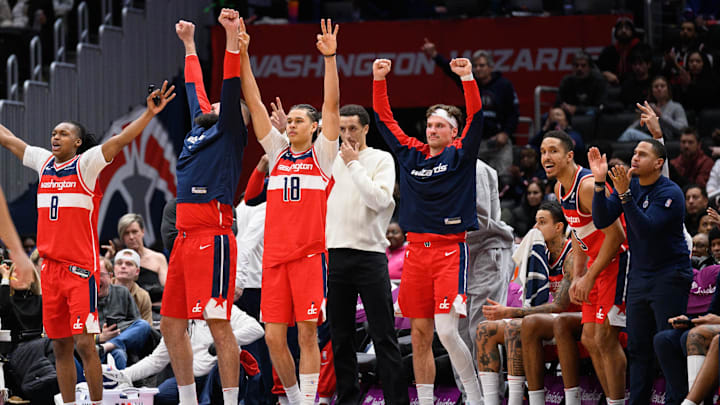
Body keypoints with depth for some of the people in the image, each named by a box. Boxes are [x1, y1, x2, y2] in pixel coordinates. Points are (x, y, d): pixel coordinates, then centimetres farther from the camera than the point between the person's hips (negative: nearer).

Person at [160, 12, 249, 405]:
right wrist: (189, 44, 45)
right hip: (184, 237, 9)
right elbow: (195, 87, 35)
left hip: (212, 236, -9)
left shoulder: (228, 133, 3)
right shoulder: (198, 129, 22)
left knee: (218, 324, -11)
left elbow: (231, 88, -8)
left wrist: (232, 36, -14)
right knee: (171, 323, 10)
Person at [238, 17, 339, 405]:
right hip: (275, 254, 4)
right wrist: (242, 56, 3)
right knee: (274, 337, 2)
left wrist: (330, 58, -15)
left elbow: (332, 105, -5)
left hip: (310, 254, -4)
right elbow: (254, 104, 10)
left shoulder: (322, 154, 5)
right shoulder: (277, 151, 14)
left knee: (307, 334, -4)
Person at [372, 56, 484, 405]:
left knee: (447, 331, -14)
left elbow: (475, 118, -9)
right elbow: (384, 120, 17)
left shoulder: (460, 155, 3)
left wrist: (468, 78, -20)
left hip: (450, 249, -5)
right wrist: (379, 80, 8)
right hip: (416, 249, 5)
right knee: (420, 335, 5)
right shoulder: (411, 154, 14)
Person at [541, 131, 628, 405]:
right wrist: (577, 276, 11)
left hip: (618, 259, -10)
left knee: (605, 339, -12)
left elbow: (615, 234, -23)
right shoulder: (561, 189, 9)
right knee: (590, 339, 9)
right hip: (598, 260, 10)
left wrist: (589, 278, -20)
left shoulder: (588, 186, -21)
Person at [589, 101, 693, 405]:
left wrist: (625, 196, -31)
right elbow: (601, 221, -2)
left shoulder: (670, 193, -15)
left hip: (669, 275, -7)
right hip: (639, 275, 7)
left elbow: (646, 229, -25)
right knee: (638, 346, 9)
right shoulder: (628, 184, 6)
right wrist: (599, 183, -14)